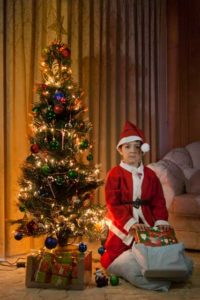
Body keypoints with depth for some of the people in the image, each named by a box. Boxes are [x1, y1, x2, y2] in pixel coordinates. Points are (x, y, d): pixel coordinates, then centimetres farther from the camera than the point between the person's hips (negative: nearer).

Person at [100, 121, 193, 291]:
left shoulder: (150, 174, 7)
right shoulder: (115, 174, -6)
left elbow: (158, 201, 6)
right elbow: (113, 204, -12)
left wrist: (161, 221, -12)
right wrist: (130, 223, -24)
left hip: (146, 224, 5)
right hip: (123, 226, -4)